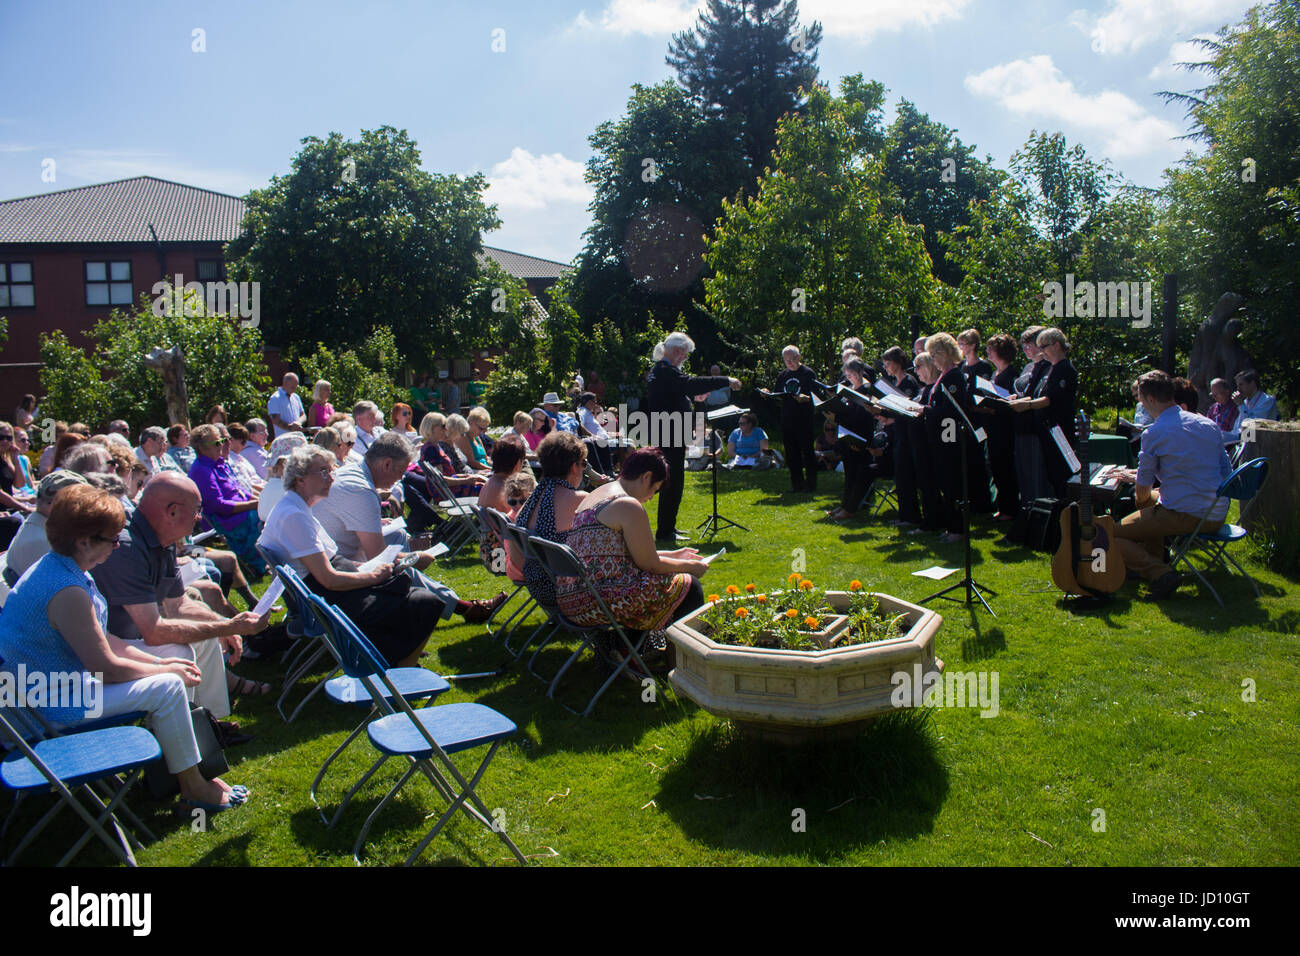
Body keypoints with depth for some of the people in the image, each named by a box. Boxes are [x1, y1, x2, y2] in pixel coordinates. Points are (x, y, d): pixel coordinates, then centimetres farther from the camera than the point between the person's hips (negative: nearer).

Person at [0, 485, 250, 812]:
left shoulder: (53, 566, 3)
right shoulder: (68, 593, -30)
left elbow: (102, 639, 9)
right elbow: (106, 667, -24)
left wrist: (159, 661, 2)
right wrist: (165, 670, -9)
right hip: (56, 705, -11)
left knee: (170, 667, 12)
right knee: (168, 686, -15)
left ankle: (165, 769, 18)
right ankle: (192, 786, 0)